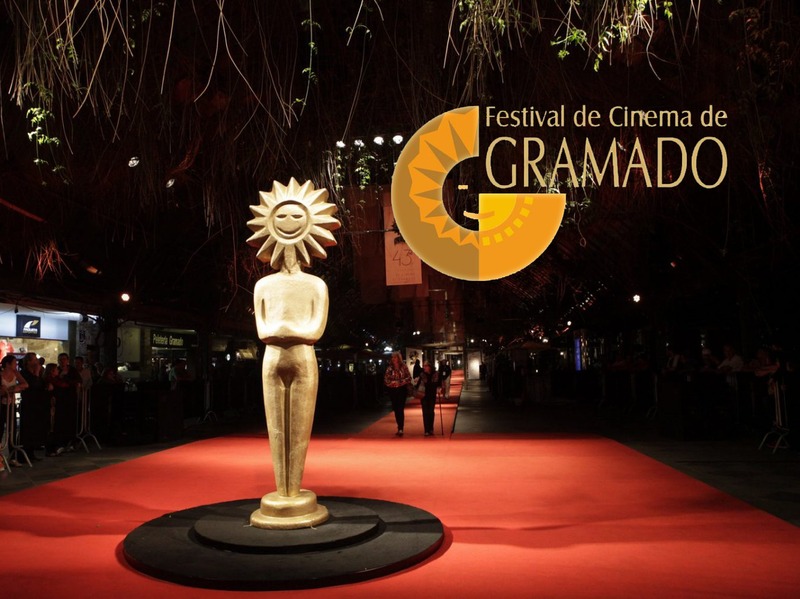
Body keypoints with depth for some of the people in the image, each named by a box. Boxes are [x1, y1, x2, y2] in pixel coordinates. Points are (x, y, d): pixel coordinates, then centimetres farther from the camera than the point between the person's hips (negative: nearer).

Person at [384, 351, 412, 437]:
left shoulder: (404, 367, -3)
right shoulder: (389, 368, 4)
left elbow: (409, 377, -5)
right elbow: (386, 379, 4)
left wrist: (399, 382, -16)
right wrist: (391, 382, -15)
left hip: (402, 389, -3)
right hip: (392, 390, 3)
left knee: (400, 409, -11)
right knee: (396, 409, 7)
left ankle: (400, 429, -14)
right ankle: (400, 428, 18)